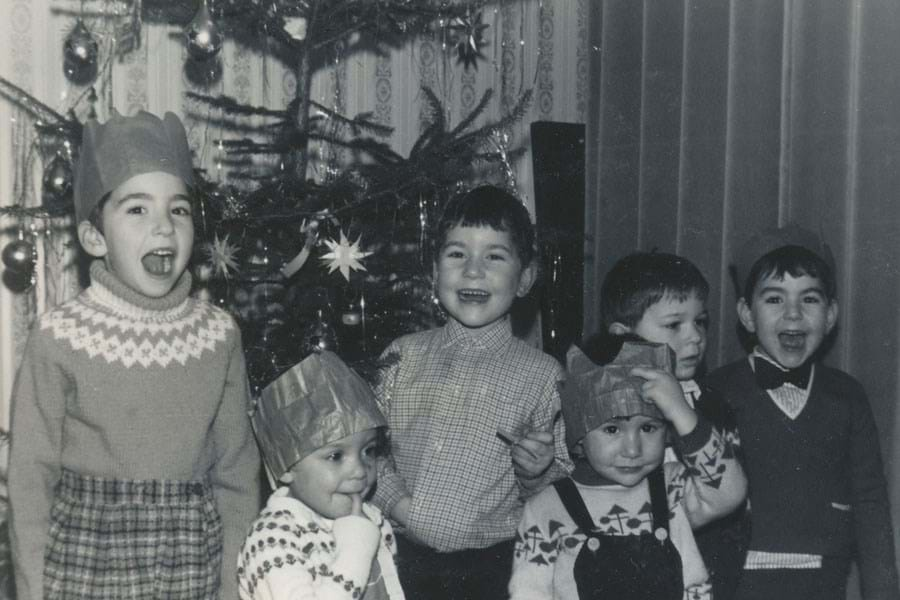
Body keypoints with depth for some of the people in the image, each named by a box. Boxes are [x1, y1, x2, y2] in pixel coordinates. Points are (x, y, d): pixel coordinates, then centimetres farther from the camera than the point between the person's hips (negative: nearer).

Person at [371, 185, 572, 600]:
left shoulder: (541, 374, -5)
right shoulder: (404, 355, 3)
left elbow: (563, 492, 0)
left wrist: (538, 474, -20)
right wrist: (394, 500, -10)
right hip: (401, 558, 2)